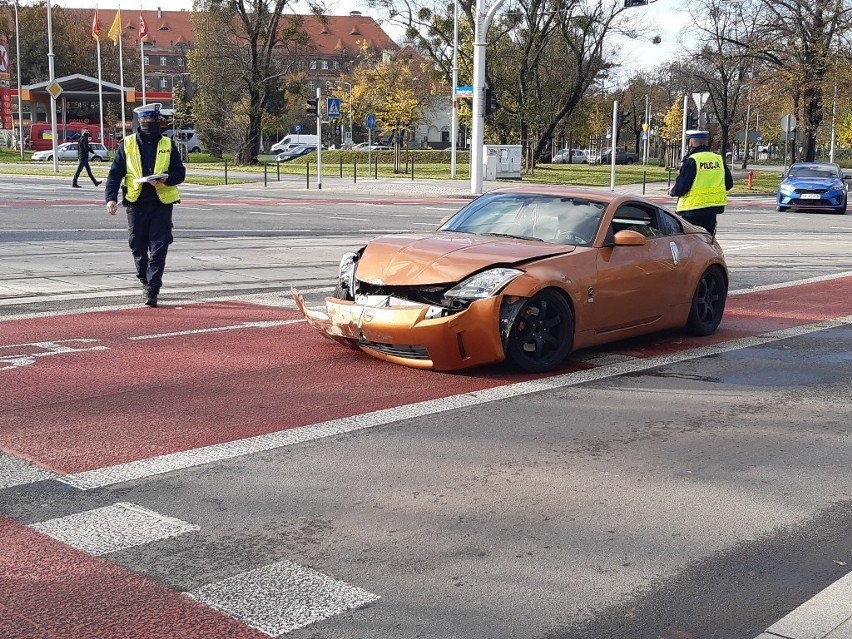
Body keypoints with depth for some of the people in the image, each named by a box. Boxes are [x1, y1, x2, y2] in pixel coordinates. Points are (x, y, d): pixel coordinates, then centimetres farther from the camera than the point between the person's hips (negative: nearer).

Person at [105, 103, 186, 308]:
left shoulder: (168, 144, 7)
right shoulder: (127, 144, 5)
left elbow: (180, 172, 7)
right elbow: (115, 173, 4)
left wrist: (166, 179, -15)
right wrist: (111, 198, -8)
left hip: (162, 202, -1)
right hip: (136, 203, 1)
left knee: (158, 247, -7)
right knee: (138, 247, 9)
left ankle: (152, 290, -5)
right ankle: (146, 282, 30)